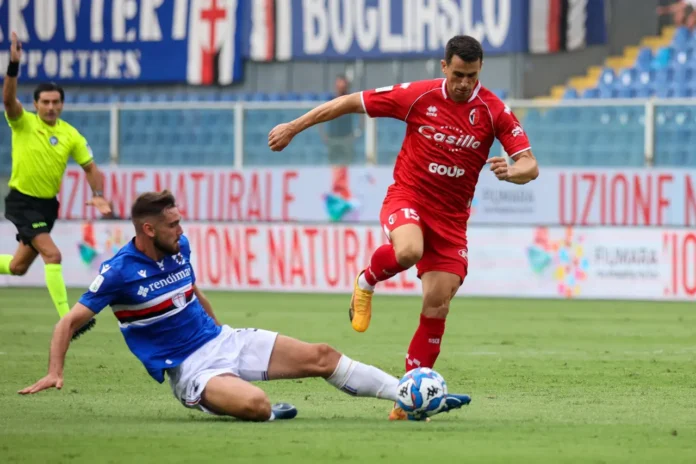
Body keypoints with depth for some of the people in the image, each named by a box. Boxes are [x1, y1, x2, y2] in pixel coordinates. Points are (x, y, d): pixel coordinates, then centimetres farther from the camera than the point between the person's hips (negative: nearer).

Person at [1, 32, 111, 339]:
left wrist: (98, 195, -11)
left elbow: (90, 167, 5)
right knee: (52, 254, -21)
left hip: (47, 204, 5)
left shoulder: (71, 135, -1)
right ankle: (66, 319, -21)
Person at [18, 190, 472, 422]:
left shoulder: (180, 247, 4)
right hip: (191, 367, -7)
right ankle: (272, 413, 1)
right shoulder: (118, 272, -16)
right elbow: (69, 322, -12)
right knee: (255, 404, -36)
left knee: (320, 356, -2)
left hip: (222, 339, 7)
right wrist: (55, 372, -24)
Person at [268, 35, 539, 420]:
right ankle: (367, 281, -2)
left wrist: (511, 171, -33)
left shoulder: (494, 111, -7)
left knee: (437, 305, -6)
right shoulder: (417, 96, -10)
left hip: (451, 215, 2)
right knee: (408, 250, -37)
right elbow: (352, 102, -1)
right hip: (407, 197, -2)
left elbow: (529, 165, -8)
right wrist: (294, 127, 2)